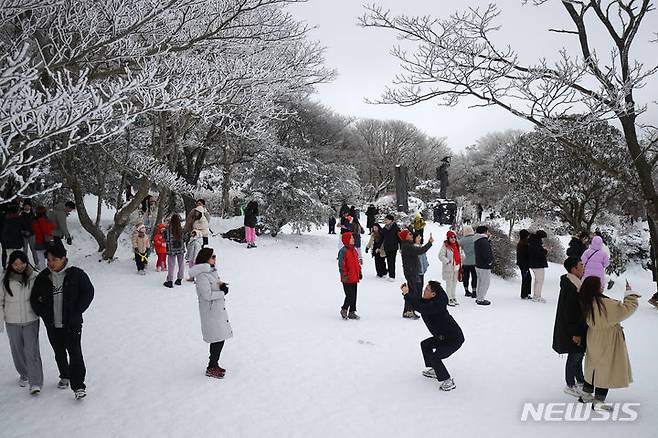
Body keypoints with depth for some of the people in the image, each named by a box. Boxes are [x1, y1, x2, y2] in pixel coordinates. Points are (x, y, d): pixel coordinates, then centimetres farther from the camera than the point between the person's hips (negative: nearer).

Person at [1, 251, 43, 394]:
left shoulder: (33, 277, -9)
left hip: (31, 320, -2)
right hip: (12, 322, 2)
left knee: (32, 351, -5)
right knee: (17, 350, 16)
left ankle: (35, 383, 0)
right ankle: (24, 374, 38)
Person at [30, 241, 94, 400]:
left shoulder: (76, 274, -9)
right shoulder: (43, 277, 0)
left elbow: (88, 292, -5)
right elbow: (34, 299, 10)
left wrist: (76, 312, -10)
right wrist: (44, 314, -1)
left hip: (72, 323, -4)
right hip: (52, 325, 4)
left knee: (75, 353, -9)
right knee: (59, 353, 18)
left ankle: (78, 386, -5)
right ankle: (65, 376, 39)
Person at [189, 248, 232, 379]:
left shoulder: (212, 270, 9)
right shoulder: (202, 276, -20)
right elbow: (207, 295, -23)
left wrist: (222, 285, -3)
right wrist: (222, 292, -13)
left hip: (218, 309, 9)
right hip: (210, 312, -9)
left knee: (219, 339, 15)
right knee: (218, 339, -5)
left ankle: (214, 364, 29)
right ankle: (211, 368, 9)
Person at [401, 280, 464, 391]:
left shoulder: (436, 305, -31)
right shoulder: (429, 301, -1)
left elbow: (420, 307, -40)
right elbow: (418, 301, 10)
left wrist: (407, 294, -30)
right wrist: (407, 292, -7)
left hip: (454, 339, -11)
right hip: (443, 336, 11)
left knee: (434, 357, -17)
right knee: (425, 345, 20)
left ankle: (448, 382, -4)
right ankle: (433, 370, 33)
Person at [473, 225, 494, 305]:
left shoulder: (477, 241, 11)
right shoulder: (484, 241, -21)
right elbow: (486, 254, -26)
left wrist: (489, 239, 14)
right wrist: (489, 262, -12)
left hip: (478, 265, 10)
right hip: (484, 266, -10)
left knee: (480, 281, 19)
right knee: (485, 282, -2)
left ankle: (479, 298, 26)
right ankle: (481, 299, 1)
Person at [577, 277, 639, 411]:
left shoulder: (586, 303, -5)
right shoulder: (604, 303, -28)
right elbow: (628, 308, -22)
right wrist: (630, 293, -10)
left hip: (594, 341, 7)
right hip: (607, 343, -7)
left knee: (595, 367, 22)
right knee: (606, 370, 7)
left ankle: (586, 395, 34)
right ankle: (598, 402, 15)